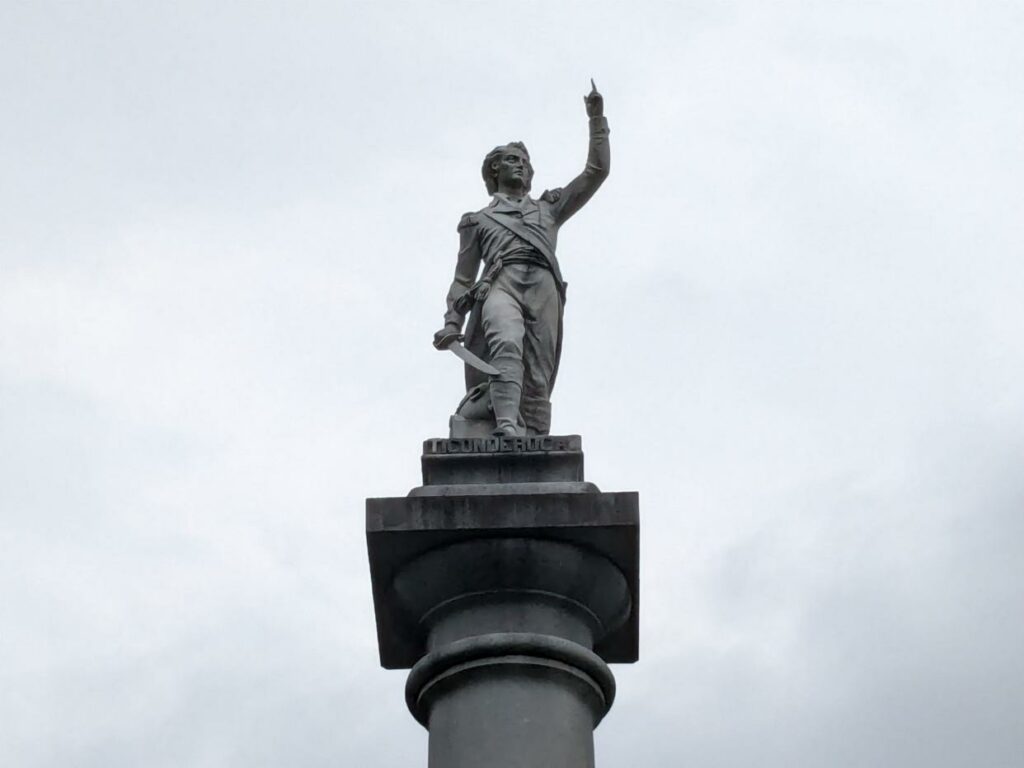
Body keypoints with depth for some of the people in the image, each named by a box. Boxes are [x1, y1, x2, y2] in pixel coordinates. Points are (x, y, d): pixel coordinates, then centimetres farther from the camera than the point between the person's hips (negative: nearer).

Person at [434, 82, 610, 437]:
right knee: (507, 344, -35)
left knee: (537, 383, -11)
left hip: (544, 290, 3)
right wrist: (452, 323, 8)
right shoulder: (477, 221, 30)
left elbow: (597, 171, 30)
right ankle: (505, 426, -52)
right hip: (501, 285, -2)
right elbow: (463, 278, 23)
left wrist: (597, 119, 22)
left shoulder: (548, 208, 35)